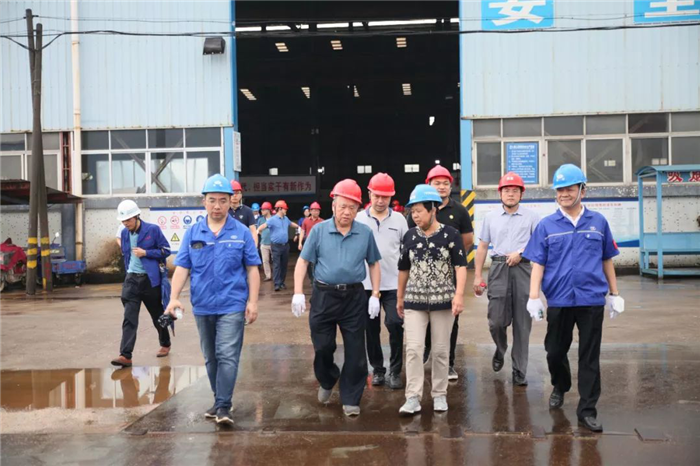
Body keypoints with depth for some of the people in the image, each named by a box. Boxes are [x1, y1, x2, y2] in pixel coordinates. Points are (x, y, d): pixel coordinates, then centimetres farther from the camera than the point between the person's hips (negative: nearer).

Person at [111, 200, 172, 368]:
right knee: (129, 318, -7)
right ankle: (125, 355, -12)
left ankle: (165, 344, 35)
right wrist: (128, 269, 14)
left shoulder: (153, 229, -9)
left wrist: (145, 253, -17)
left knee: (157, 315, 12)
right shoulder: (124, 233, 7)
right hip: (131, 279, 3)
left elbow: (166, 250, -7)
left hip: (150, 279, -3)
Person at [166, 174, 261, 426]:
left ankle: (223, 407, -9)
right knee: (211, 358, 14)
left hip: (232, 305, -3)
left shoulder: (241, 232, -1)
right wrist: (174, 297, -9)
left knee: (227, 356, -11)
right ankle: (219, 400, 27)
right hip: (202, 306, 4)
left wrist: (253, 302, -3)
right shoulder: (192, 233, 4)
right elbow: (182, 267, 3)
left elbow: (252, 269, 1)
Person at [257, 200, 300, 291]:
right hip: (276, 246, -6)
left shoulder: (286, 219, 12)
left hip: (285, 245, 6)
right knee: (276, 265, -7)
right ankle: (277, 284, -10)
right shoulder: (272, 219, -10)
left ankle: (282, 282, 18)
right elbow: (264, 226, -24)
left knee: (284, 264, 9)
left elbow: (292, 223, 33)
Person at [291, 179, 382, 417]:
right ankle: (327, 381, 37)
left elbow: (374, 264, 10)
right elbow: (303, 261, 0)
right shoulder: (319, 231, -2)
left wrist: (375, 295, 3)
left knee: (355, 350, 3)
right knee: (322, 346, 7)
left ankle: (350, 399, 15)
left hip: (354, 297, 1)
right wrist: (298, 293, -8)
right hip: (324, 296, 0)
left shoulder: (365, 233, 1)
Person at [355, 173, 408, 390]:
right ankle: (378, 369, 23)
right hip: (366, 284, 1)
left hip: (393, 284, 0)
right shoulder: (358, 219, 1)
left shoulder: (399, 219, 4)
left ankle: (395, 371, 3)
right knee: (371, 329, 8)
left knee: (395, 324, -11)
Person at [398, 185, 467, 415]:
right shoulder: (409, 236, 6)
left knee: (441, 350, 6)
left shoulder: (450, 234, -5)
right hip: (414, 301, 2)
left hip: (443, 300, -2)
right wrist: (400, 297, 18)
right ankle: (413, 397, -2)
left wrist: (459, 295, -19)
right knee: (413, 349, -5)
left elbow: (460, 267, -8)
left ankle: (439, 394, 19)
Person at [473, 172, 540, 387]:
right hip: (498, 270, 1)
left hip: (522, 270, -1)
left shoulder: (531, 217, 7)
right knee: (496, 320, -2)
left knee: (522, 324, 1)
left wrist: (521, 253, -10)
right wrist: (477, 275, 8)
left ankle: (519, 371, 10)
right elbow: (482, 247, 13)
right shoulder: (491, 217, 13)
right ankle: (500, 350, 31)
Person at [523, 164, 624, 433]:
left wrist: (614, 294, 12)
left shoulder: (598, 222, 4)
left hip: (592, 300, 0)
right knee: (555, 351, 13)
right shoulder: (547, 226, 3)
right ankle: (560, 387, 41)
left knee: (589, 357, 3)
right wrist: (534, 297, -8)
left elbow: (607, 260, 11)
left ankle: (587, 410, 11)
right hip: (558, 300, 0)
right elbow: (538, 263, 1)